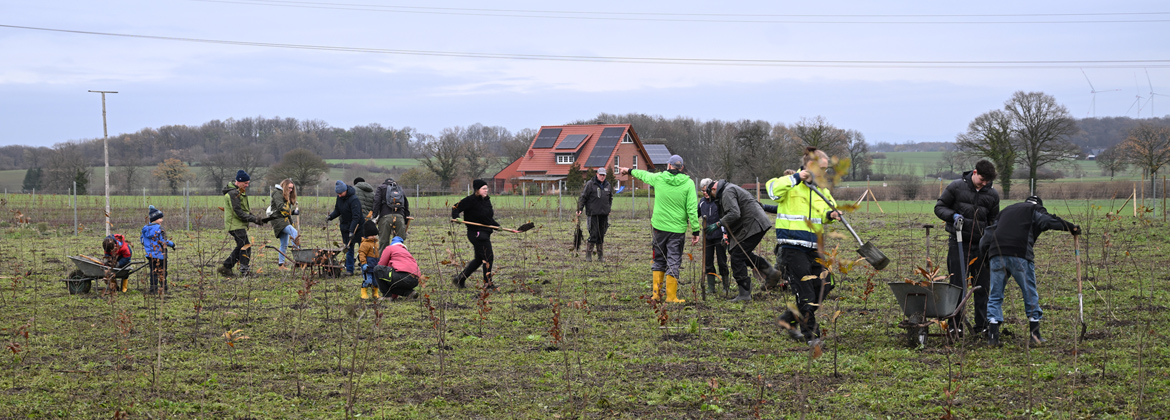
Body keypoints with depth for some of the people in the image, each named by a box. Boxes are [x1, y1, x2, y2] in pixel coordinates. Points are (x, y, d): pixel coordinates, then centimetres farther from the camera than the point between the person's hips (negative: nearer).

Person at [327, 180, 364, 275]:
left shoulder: (354, 200, -22)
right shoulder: (339, 198, 2)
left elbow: (356, 217, -25)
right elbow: (337, 210, 16)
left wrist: (352, 231, -30)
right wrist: (330, 217, -5)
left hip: (358, 228, -7)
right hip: (346, 227, 7)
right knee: (349, 248, 7)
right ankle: (349, 269, 10)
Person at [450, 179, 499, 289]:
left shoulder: (487, 201, 14)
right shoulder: (470, 200, -11)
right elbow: (456, 207, -9)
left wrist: (497, 226, 14)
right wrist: (456, 217, -26)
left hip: (485, 233, 9)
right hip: (476, 233, -9)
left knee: (479, 259, 15)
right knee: (488, 257, -8)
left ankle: (460, 279, 24)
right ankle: (487, 283, 2)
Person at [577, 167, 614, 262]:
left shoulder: (607, 186, 14)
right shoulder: (590, 184, -3)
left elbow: (610, 198, 28)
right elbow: (583, 197, -5)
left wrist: (608, 209, 20)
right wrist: (579, 209, -11)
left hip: (604, 214, 5)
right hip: (593, 213, -5)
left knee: (601, 235, 7)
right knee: (593, 234, -9)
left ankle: (601, 255, 13)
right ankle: (588, 255, 0)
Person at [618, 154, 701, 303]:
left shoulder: (658, 178, -1)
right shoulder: (688, 183, -6)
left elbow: (644, 175, 21)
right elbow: (692, 209, -9)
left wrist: (629, 171, 41)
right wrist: (695, 231, -5)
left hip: (659, 226, 2)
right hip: (677, 229, -2)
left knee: (659, 259, 16)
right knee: (673, 262, 3)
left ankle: (656, 293, 17)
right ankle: (671, 296, 2)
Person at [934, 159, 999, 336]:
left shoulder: (992, 195, 7)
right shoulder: (956, 187, -2)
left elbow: (994, 222, 16)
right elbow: (939, 207, 4)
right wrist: (953, 215, -16)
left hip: (981, 245, 3)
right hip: (959, 243, -3)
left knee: (983, 286, 5)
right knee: (957, 285, -2)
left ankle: (982, 325, 12)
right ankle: (956, 325, 4)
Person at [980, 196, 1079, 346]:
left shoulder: (1005, 211, 32)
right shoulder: (1035, 210, 17)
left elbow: (989, 234, 27)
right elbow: (1049, 221, -3)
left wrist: (986, 255, 29)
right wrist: (1071, 228, 3)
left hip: (996, 255, 4)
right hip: (1020, 255, -4)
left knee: (995, 296, 8)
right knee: (1030, 294, 9)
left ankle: (992, 334, -2)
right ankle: (1034, 332, 8)